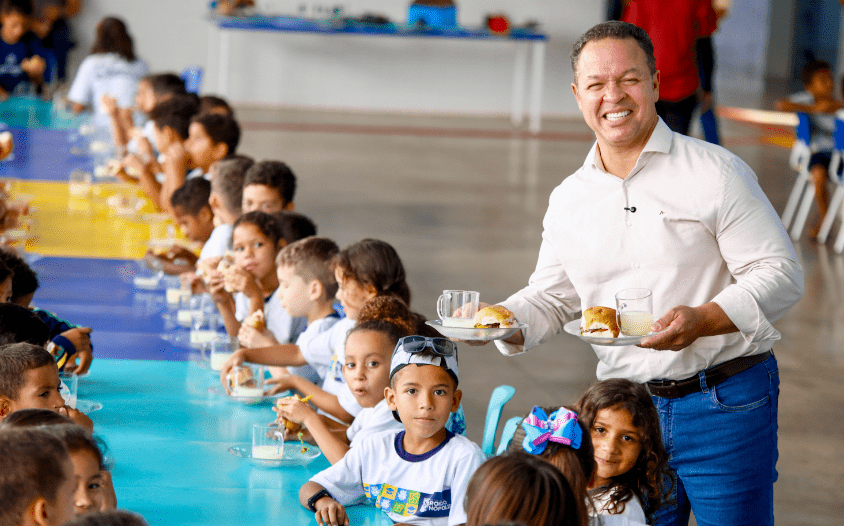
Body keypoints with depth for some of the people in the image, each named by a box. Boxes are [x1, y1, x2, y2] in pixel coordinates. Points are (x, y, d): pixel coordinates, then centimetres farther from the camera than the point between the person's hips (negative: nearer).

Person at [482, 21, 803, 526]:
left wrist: (702, 320, -25)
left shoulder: (716, 172, -6)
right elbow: (550, 299, 17)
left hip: (725, 406, -4)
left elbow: (781, 275, -10)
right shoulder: (569, 199, 10)